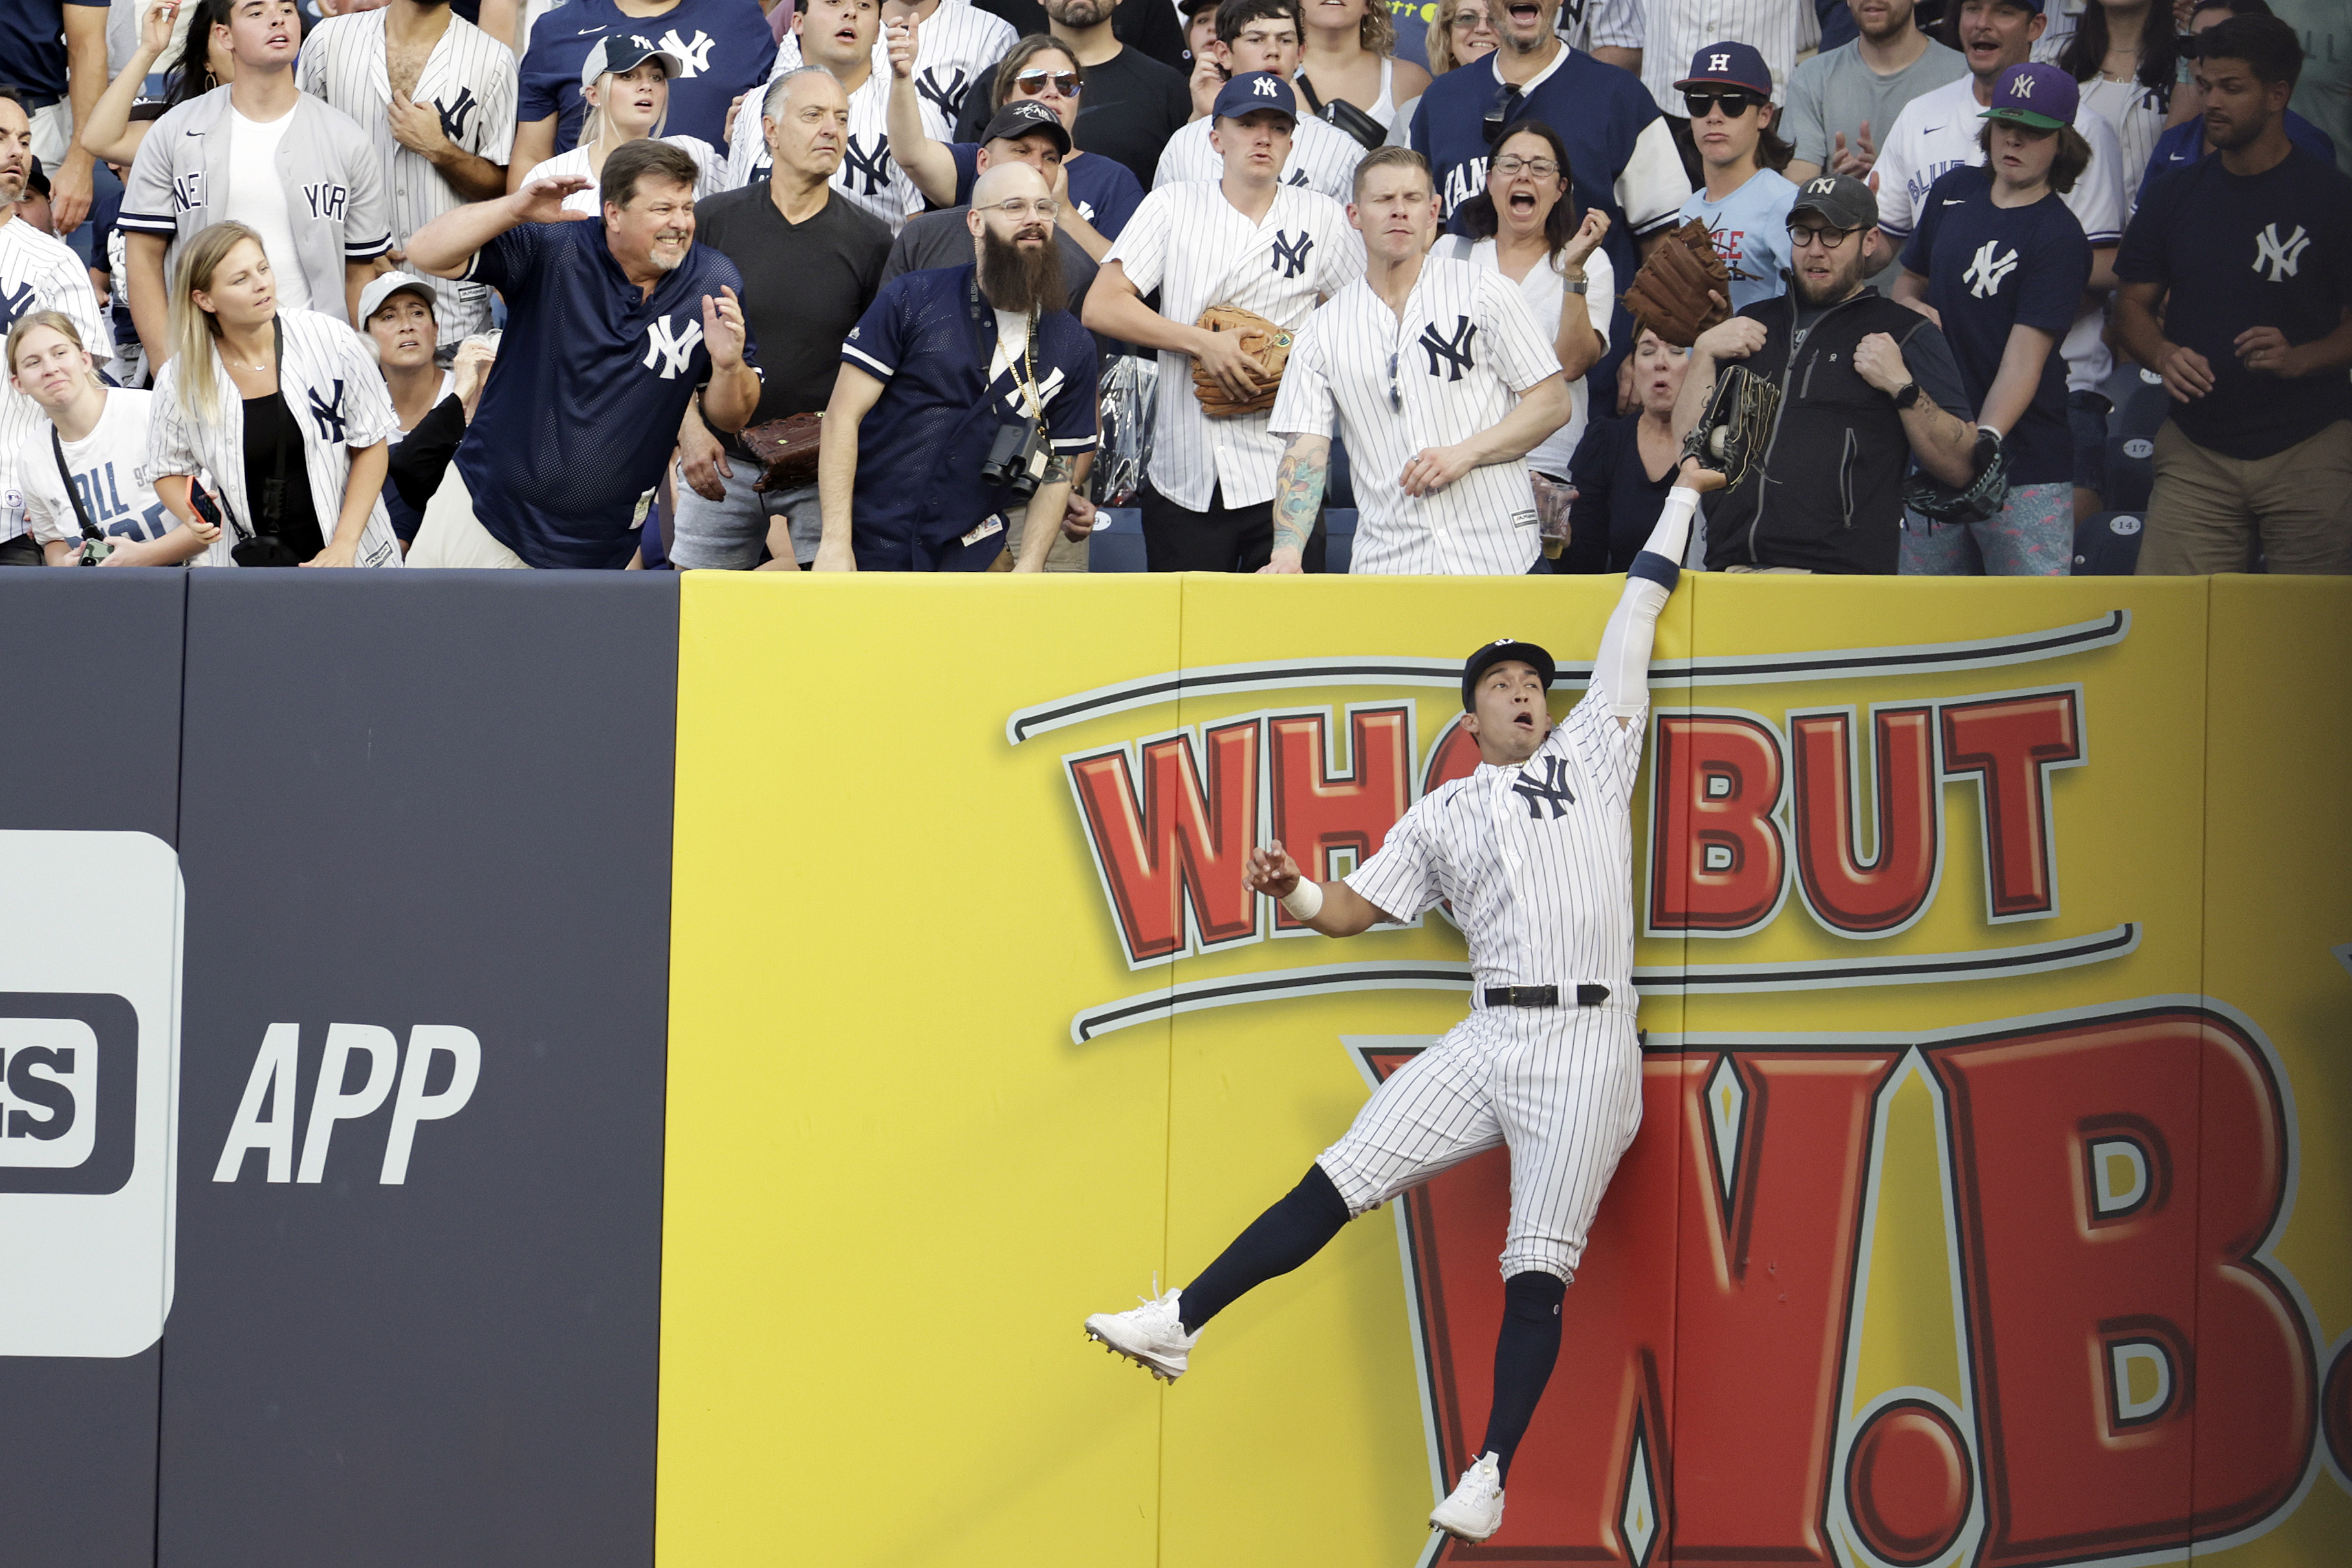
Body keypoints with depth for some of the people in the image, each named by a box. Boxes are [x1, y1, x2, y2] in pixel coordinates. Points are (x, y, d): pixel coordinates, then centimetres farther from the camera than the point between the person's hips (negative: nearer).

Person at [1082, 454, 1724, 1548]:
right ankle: (1179, 1327, -4)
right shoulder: (1443, 815, 19)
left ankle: (1490, 1480, -11)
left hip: (1587, 1045, -3)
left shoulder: (1590, 752, 15)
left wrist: (1679, 499, 21)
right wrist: (1287, 891, -2)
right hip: (1489, 1038, 3)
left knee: (1539, 1271, -8)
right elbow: (1350, 912, 19)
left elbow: (1634, 624, 18)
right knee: (1339, 1180, -6)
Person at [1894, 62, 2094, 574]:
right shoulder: (1953, 192, 10)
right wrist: (1914, 312, 1)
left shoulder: (2059, 238, -9)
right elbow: (1909, 284, 25)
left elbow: (2026, 354, -18)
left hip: (2025, 464, -6)